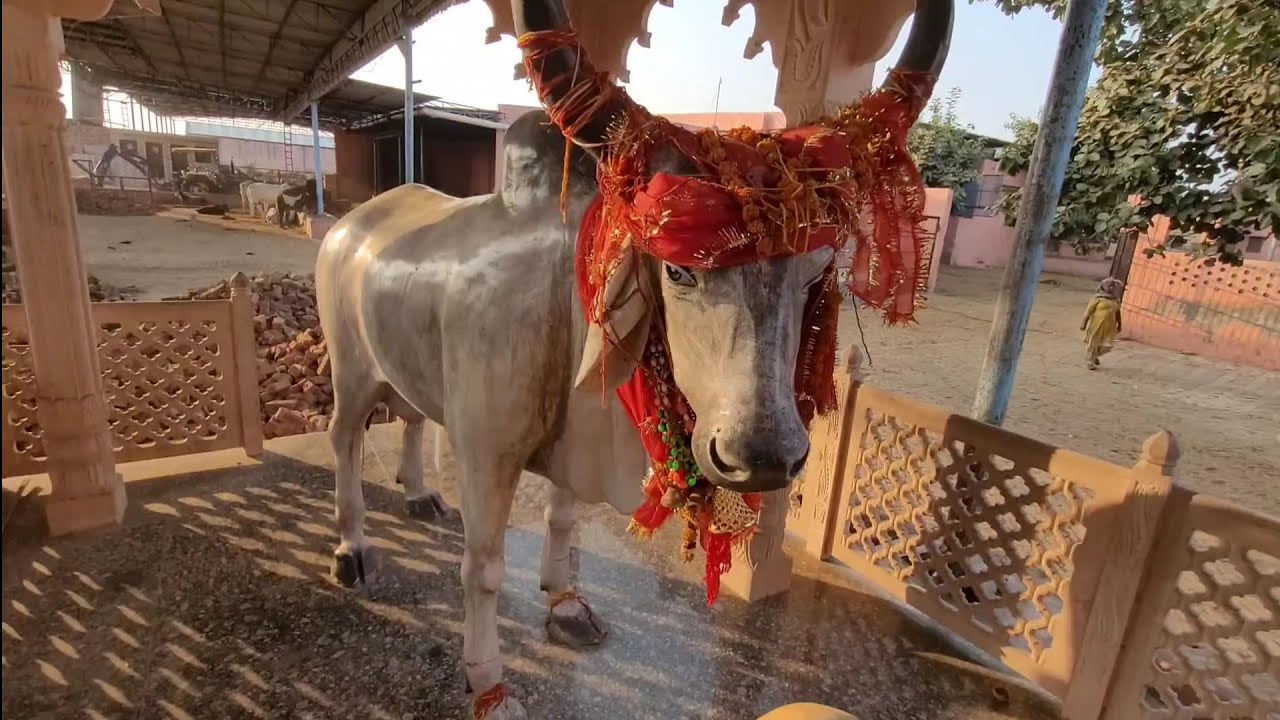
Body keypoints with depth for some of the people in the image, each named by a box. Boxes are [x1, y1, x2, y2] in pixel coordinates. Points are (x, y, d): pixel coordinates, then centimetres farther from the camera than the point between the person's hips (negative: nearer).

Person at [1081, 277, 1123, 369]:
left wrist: (1119, 324, 18)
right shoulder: (1097, 298, -10)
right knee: (1092, 343, 5)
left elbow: (1117, 312, 16)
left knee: (1107, 345, 5)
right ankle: (1090, 362, 18)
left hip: (1109, 326, 5)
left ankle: (1095, 355, 33)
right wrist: (1083, 323, -14)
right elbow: (1088, 311, -11)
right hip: (1097, 324, -5)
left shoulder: (1116, 299, 8)